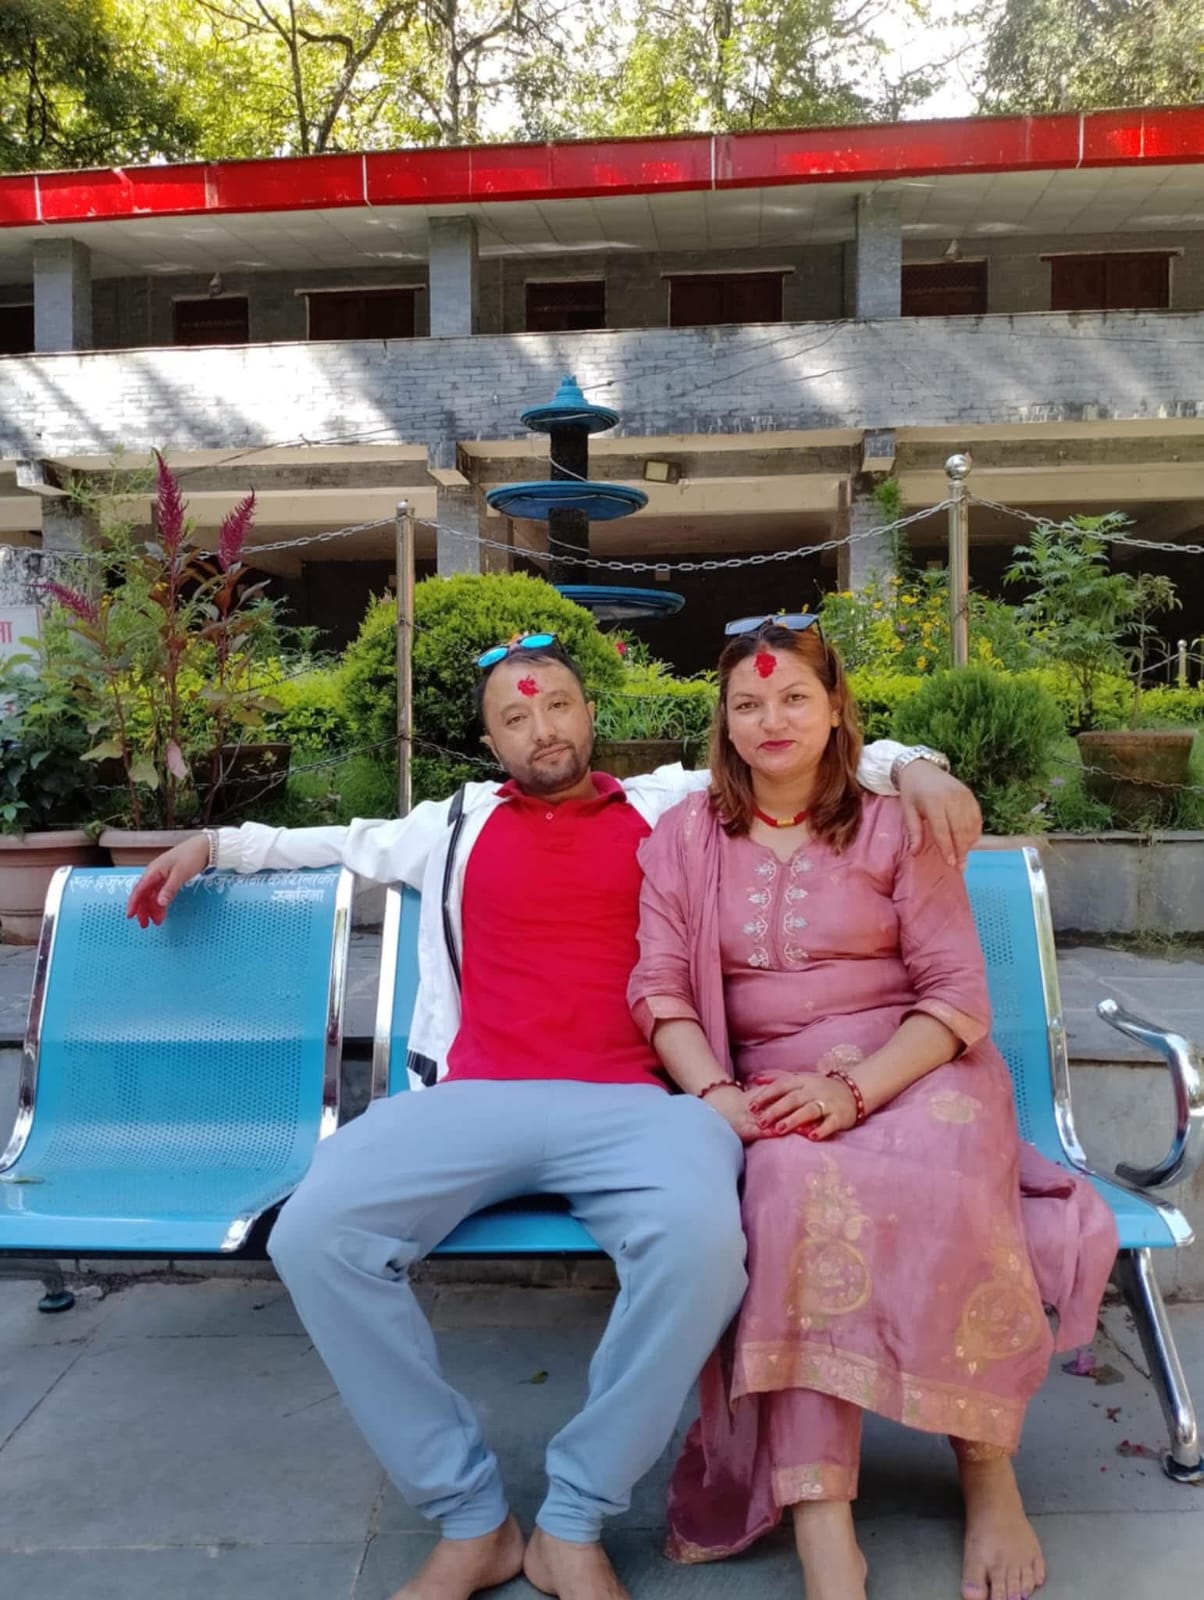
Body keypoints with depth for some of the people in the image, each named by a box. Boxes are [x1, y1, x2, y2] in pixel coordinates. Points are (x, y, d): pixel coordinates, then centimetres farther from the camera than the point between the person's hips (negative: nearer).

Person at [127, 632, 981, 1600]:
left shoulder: (674, 803, 16)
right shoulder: (458, 825, 22)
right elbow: (342, 842, 38)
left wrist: (909, 766, 1)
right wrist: (214, 843, 40)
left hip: (632, 1105, -2)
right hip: (476, 1102, 2)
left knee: (702, 1239, -34)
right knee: (314, 1232, -24)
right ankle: (471, 1519, -6)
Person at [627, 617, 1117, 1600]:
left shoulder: (894, 825, 6)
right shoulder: (685, 836, 10)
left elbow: (958, 995, 0)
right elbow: (659, 988, 2)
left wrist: (854, 1088, -17)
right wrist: (715, 1093, -17)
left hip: (915, 1071, 0)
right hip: (772, 1095, 1)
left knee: (939, 1194, -32)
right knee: (793, 1188, -33)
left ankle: (988, 1470, -8)